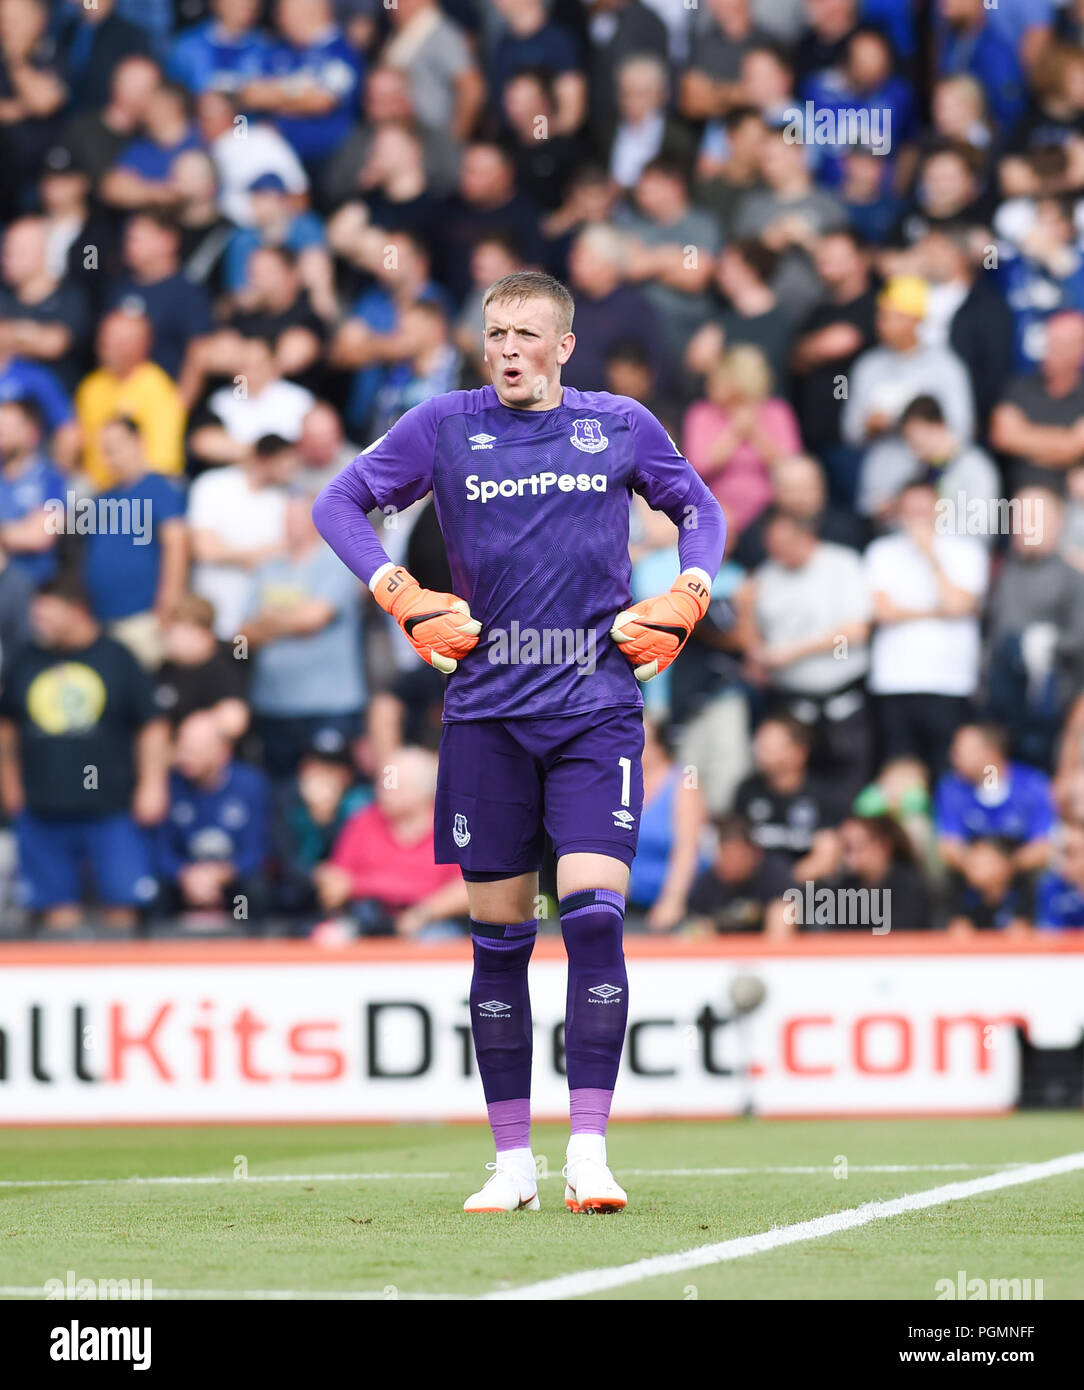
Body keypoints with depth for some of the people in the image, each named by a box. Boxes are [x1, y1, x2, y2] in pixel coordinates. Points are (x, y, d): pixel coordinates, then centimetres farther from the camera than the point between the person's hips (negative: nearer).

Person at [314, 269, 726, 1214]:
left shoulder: (622, 425, 6)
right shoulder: (446, 426, 4)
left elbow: (699, 509, 21)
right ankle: (512, 1161, 12)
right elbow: (339, 504, 10)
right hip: (486, 714, 1)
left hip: (596, 709, -1)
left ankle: (590, 1152, -11)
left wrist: (684, 602, 5)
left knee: (594, 915, -14)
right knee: (499, 937, 4)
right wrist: (402, 597, -2)